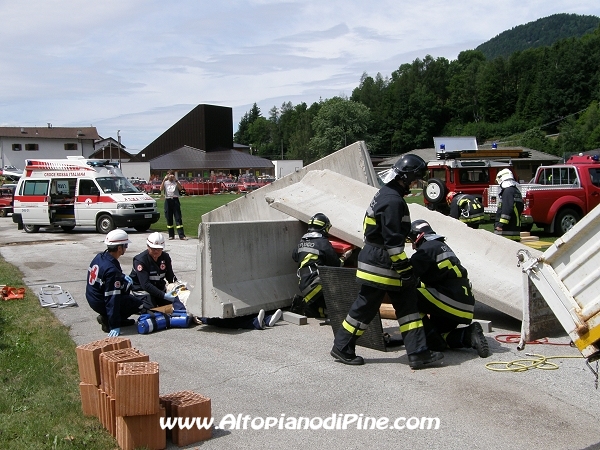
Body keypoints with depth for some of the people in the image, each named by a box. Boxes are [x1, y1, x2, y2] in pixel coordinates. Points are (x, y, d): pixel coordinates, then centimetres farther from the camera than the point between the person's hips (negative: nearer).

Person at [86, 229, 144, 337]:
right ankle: (107, 320, -1)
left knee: (127, 282, 20)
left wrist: (123, 277, 15)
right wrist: (114, 326, -25)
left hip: (91, 298, 9)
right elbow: (112, 300, -29)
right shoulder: (112, 270, -30)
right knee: (139, 304, 4)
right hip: (101, 304, -9)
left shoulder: (99, 257, -4)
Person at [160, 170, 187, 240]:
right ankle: (171, 235, 13)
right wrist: (164, 180, -14)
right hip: (168, 200, 1)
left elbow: (180, 188, -11)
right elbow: (161, 189, -7)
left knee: (178, 218, -7)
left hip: (175, 200, -1)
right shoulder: (165, 182, 12)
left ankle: (181, 235, -11)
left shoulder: (176, 182, 10)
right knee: (169, 218, 4)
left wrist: (175, 180, -18)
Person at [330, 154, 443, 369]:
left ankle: (418, 352, 9)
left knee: (407, 304, 8)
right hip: (380, 265, -10)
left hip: (385, 264, 10)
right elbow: (393, 241, -24)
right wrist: (405, 269, -20)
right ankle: (342, 348, 14)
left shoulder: (387, 194, 12)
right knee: (365, 307, 1)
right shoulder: (393, 201, -21)